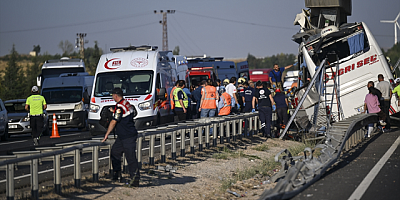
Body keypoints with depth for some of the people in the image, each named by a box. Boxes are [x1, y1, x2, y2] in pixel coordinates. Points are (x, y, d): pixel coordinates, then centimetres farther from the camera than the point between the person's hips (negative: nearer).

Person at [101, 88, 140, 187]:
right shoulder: (127, 103, 10)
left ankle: (135, 178, -7)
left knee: (131, 157, -8)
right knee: (115, 152, 18)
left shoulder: (119, 106, -18)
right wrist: (114, 112, 29)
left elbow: (113, 122, -15)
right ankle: (117, 174, 26)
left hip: (128, 137, -10)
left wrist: (106, 135, -5)